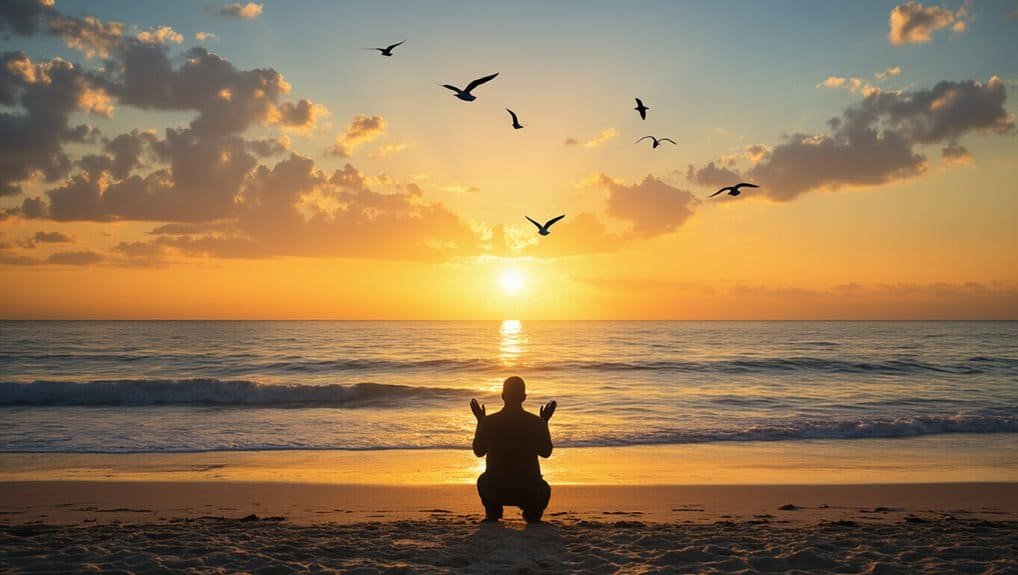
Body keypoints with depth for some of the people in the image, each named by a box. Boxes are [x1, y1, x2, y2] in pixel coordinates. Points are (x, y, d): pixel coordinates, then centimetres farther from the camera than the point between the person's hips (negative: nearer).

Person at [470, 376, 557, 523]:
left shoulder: (489, 421, -7)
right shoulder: (537, 422, -6)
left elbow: (478, 451, 10)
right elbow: (546, 452, 11)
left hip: (496, 492, 0)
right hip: (530, 493, 0)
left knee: (483, 481, 35)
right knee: (544, 489, 35)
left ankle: (492, 515, 19)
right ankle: (532, 514, 10)